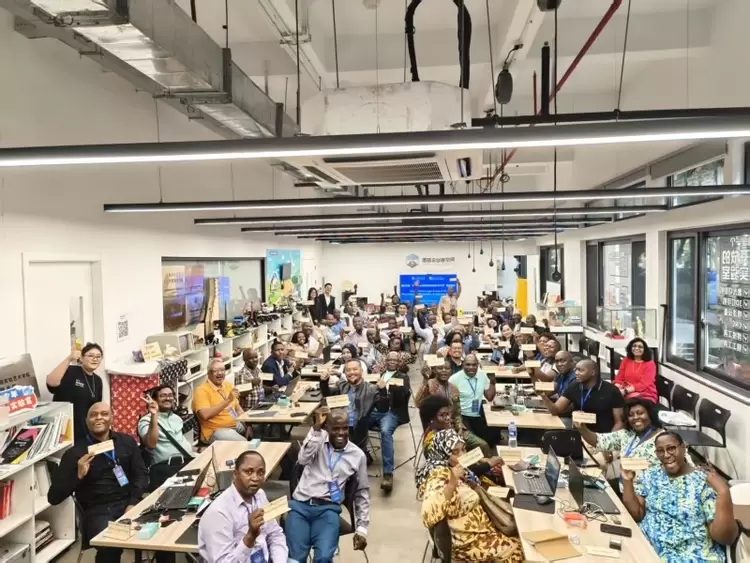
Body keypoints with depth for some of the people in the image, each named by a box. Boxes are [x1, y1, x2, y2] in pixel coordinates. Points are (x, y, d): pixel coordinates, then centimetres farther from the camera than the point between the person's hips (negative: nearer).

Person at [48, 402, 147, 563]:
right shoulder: (75, 453, 3)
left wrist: (133, 503, -7)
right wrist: (78, 475, -14)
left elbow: (141, 474, 10)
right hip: (98, 511, -2)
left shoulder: (127, 442, 12)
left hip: (128, 503, 3)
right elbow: (54, 497, 1)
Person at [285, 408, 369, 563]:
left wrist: (362, 528, 11)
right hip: (300, 505, 0)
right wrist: (316, 427, -18)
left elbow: (362, 493, 15)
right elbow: (303, 459, -15)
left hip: (328, 509, 0)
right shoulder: (318, 437, 4)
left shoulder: (357, 455, 6)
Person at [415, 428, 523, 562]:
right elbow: (429, 517, -41)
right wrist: (452, 483, -42)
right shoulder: (438, 475, -27)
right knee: (516, 550, -4)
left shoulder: (451, 467, 0)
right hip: (468, 541, -9)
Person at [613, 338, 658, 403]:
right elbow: (619, 378, 8)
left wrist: (625, 391, -22)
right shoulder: (625, 361, 12)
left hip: (645, 396, -3)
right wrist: (617, 389, -15)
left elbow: (643, 384, -12)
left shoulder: (650, 364, 0)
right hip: (627, 394, 4)